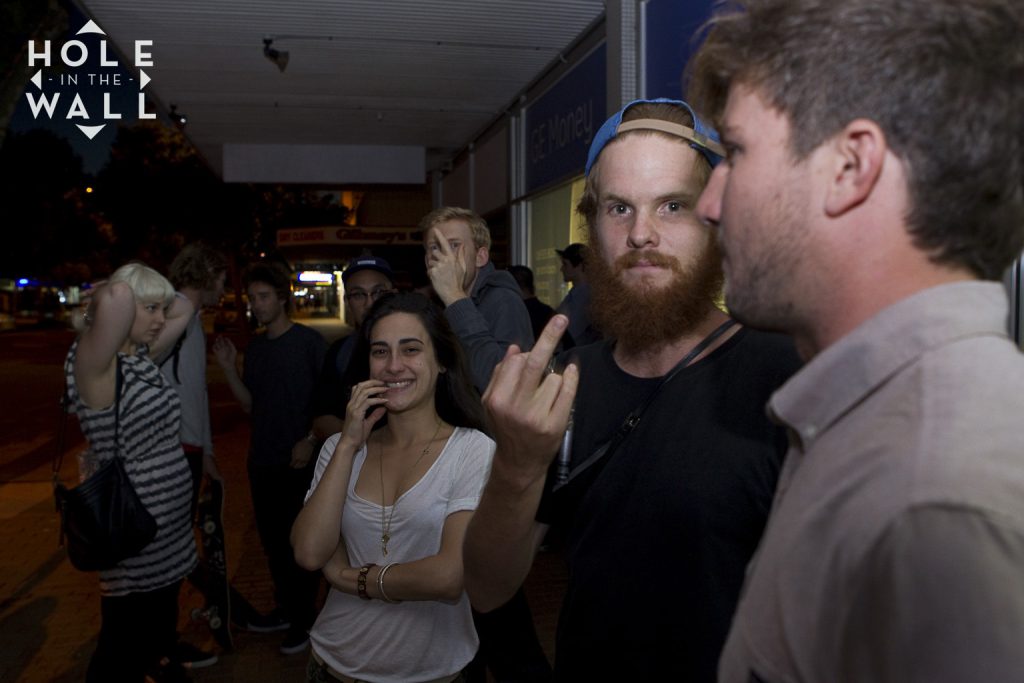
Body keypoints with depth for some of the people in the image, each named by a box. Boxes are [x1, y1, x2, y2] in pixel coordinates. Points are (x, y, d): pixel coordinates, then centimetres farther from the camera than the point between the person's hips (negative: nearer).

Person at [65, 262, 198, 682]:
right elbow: (117, 297, -38)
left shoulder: (141, 357, 5)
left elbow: (184, 309, 18)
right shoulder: (94, 363, -20)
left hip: (166, 537, 8)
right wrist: (106, 297, -18)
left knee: (160, 638, 25)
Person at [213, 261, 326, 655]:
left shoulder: (309, 341, -8)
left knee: (301, 541, 3)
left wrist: (310, 440, -16)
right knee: (273, 540, 15)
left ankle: (305, 619, 17)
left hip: (299, 461, -6)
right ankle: (285, 608, 31)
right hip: (262, 460, 6)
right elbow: (250, 405, 9)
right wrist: (228, 368, -4)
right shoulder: (255, 347, 9)